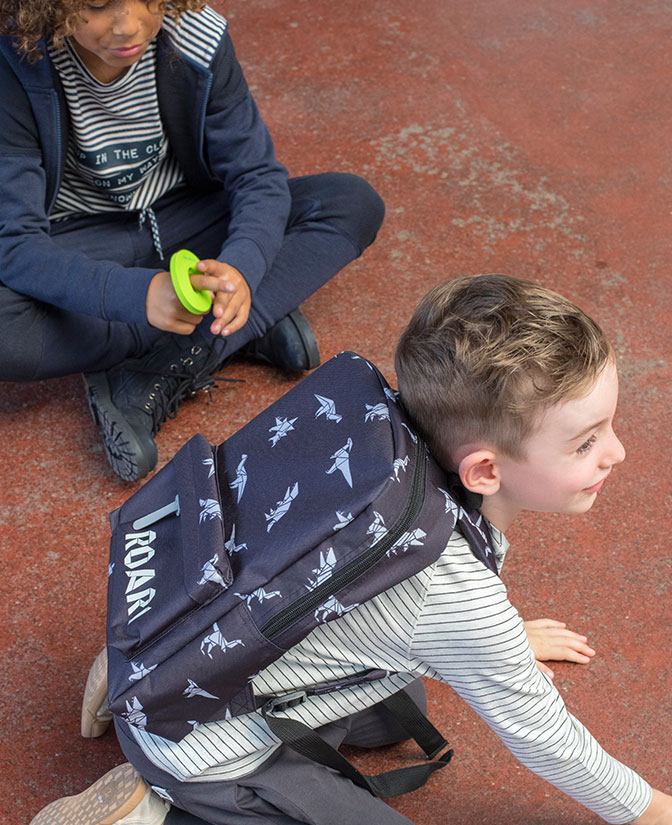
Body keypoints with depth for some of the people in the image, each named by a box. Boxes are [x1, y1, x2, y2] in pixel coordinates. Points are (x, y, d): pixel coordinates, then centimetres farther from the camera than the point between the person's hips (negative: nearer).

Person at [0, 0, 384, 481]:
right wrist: (137, 293, -46)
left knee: (355, 203, -17)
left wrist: (241, 266, -37)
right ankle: (251, 328, -20)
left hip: (183, 219, 3)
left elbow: (258, 175, -14)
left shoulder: (198, 40, -17)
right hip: (75, 240, -2)